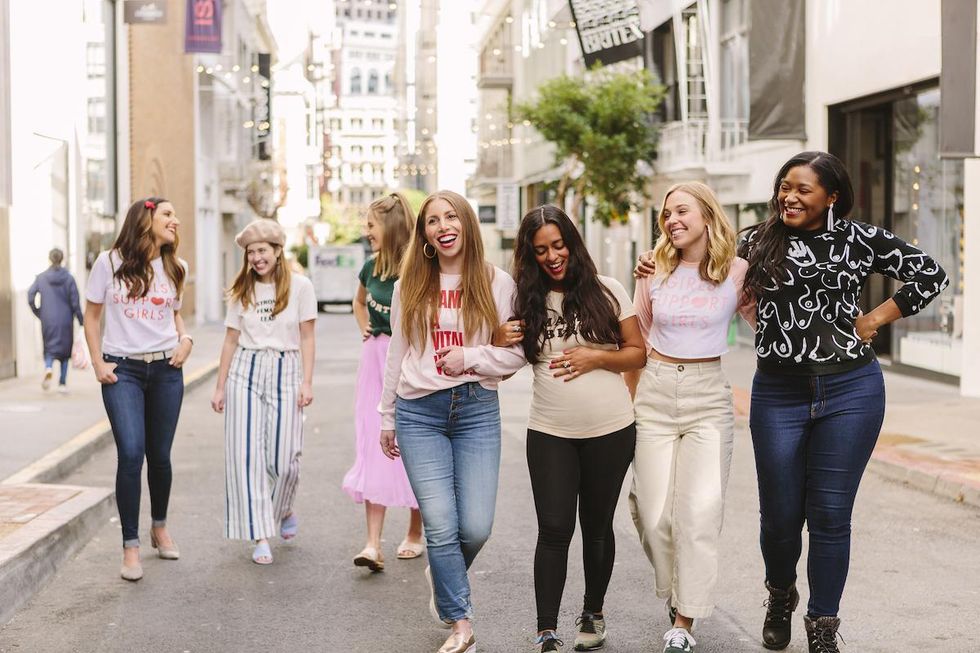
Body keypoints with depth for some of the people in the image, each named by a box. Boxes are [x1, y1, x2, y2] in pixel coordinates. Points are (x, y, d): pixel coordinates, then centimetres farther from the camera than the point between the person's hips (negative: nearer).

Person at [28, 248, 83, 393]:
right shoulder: (68, 278, -6)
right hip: (65, 320, -1)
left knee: (49, 347, 12)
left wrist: (38, 313, 10)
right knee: (65, 349, 10)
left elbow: (30, 298, -4)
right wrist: (81, 320, 1)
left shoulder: (41, 277, -1)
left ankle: (48, 367, -20)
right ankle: (62, 384, 9)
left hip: (48, 320, 1)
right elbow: (74, 302, -7)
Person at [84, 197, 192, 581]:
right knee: (131, 453, -15)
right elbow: (92, 316, 4)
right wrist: (98, 363, -4)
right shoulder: (109, 263, -2)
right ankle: (130, 546, -5)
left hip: (166, 369, 3)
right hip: (122, 370, -3)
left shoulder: (175, 268, 8)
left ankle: (160, 527, 33)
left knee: (159, 455, 8)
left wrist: (185, 339, 1)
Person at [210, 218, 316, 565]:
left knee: (283, 455, -5)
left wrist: (307, 383, -6)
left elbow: (307, 339, 1)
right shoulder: (242, 291, 8)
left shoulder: (300, 286, 0)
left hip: (285, 373, -2)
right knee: (246, 453, -5)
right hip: (245, 372, 2)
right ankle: (261, 537, 2)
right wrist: (220, 387, 9)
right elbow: (231, 340, 11)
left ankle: (283, 510, 29)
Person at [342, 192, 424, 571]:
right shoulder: (371, 267, 8)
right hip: (375, 361, 5)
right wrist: (364, 329, 14)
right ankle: (373, 544, -4)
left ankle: (415, 533, 23)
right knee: (373, 450, -2)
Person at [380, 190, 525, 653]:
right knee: (441, 526, -6)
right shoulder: (410, 286, 7)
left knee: (476, 527, -3)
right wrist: (387, 418, 16)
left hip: (477, 410, 0)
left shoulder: (497, 283, 2)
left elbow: (517, 353, 3)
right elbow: (396, 355, 14)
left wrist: (471, 358, -13)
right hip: (420, 413, 1)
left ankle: (443, 577, 31)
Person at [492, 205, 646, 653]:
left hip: (610, 431, 0)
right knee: (554, 529, -3)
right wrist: (499, 342, -8)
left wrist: (596, 357, -15)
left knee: (596, 526, 13)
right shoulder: (528, 300, 3)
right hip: (550, 433, 1)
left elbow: (639, 353, 0)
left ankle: (593, 613, 31)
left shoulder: (606, 291, -2)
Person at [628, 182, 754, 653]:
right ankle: (675, 592, 28)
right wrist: (628, 401, 15)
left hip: (708, 398, -2)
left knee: (699, 514, -8)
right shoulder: (655, 270, 3)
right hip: (656, 393, 2)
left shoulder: (737, 271, -2)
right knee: (654, 516, -1)